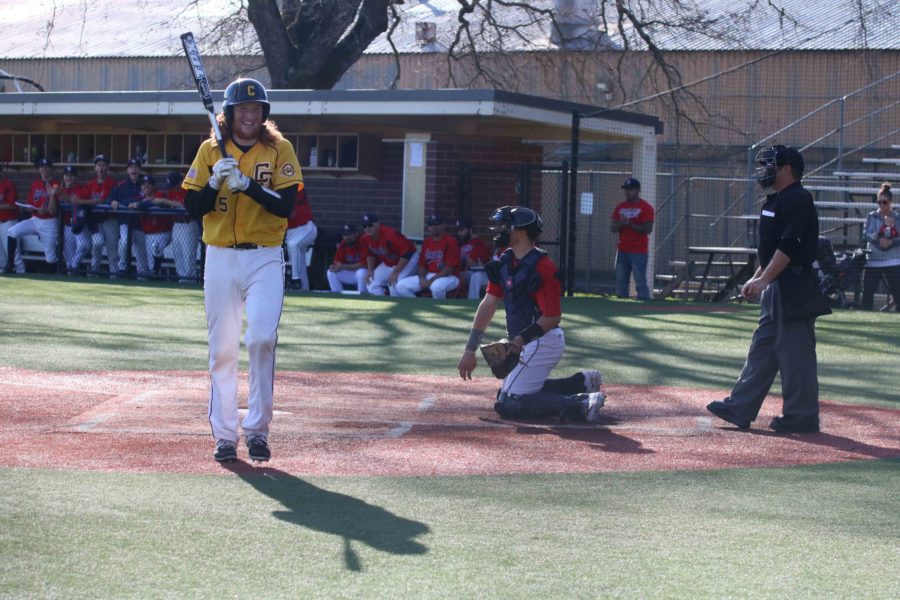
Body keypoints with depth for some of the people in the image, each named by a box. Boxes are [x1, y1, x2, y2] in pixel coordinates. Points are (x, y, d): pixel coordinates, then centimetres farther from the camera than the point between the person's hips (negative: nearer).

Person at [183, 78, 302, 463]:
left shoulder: (279, 149, 2)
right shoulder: (210, 150, 7)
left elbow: (286, 205, -9)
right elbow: (193, 207, 3)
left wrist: (246, 184, -22)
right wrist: (215, 181, -15)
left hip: (265, 259, -2)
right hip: (220, 258, 2)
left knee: (262, 338, -16)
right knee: (222, 349, 3)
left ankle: (257, 428, -4)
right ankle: (224, 435, 10)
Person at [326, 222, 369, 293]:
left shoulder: (362, 244, -21)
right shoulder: (342, 245, -2)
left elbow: (363, 265, -26)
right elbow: (337, 262, 2)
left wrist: (344, 267, -28)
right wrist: (334, 267, -24)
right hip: (350, 274, 6)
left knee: (361, 272, -39)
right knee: (331, 273, -9)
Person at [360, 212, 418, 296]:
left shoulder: (390, 234, -34)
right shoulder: (366, 238, -10)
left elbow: (407, 254, -32)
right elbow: (370, 255, 11)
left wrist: (396, 272, -29)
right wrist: (370, 270, -3)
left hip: (408, 259, -8)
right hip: (387, 262, 8)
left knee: (395, 284, -28)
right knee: (372, 284, -4)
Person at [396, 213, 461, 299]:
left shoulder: (450, 242, -11)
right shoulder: (426, 242, 11)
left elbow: (450, 268, -17)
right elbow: (422, 264, 14)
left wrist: (431, 280, -20)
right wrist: (422, 279, -8)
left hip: (448, 277, -7)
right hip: (428, 275, 7)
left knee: (436, 286, -43)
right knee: (401, 286, -11)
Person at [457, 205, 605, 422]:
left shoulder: (541, 266, -20)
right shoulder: (505, 263, 7)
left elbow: (552, 317, -22)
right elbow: (488, 305, 7)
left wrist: (519, 341, -28)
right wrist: (470, 350, 4)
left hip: (543, 342, -10)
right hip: (526, 343, 10)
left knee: (508, 404, -13)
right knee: (505, 393, 22)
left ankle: (580, 404, -14)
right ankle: (582, 382, 19)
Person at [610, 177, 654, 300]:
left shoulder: (645, 207, -4)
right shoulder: (620, 207, 14)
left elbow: (648, 229, -13)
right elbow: (613, 229, 11)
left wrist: (630, 224, -18)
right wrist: (621, 223, -11)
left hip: (639, 251, -6)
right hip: (622, 251, 6)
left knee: (640, 282, -11)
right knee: (620, 282, 6)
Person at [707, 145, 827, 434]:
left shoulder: (798, 200, -14)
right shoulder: (777, 200, 18)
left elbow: (789, 247, -22)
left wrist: (764, 279, -24)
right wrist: (757, 278, 20)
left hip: (794, 290, -11)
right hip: (776, 288, 11)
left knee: (795, 352, -5)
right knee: (763, 347, 11)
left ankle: (801, 416, 1)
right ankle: (740, 408, 14)